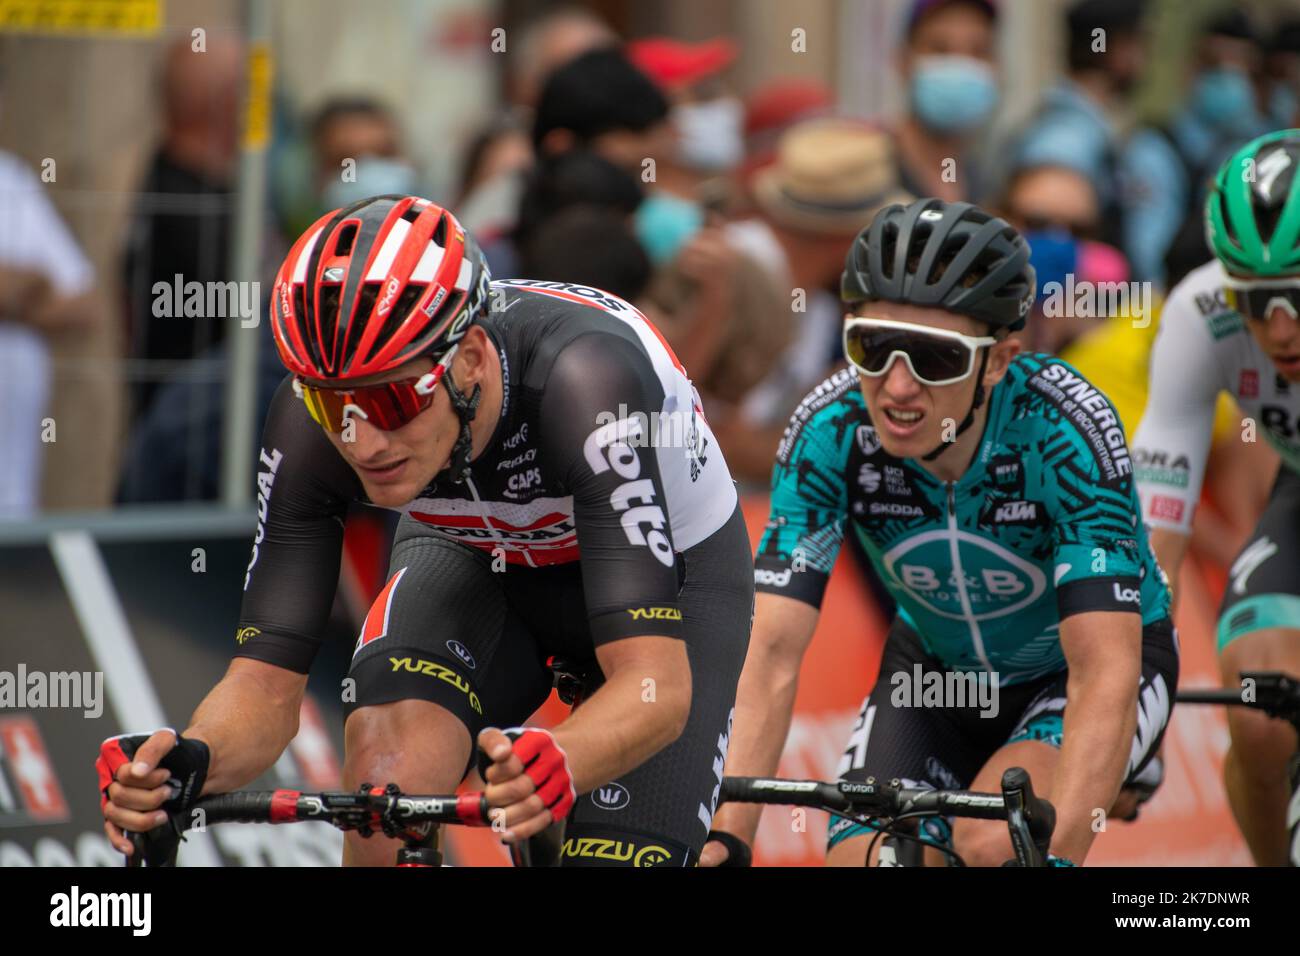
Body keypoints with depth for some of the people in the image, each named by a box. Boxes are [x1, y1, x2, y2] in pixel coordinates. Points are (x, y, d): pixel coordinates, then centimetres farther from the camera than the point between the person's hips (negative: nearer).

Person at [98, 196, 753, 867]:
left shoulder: (581, 379, -40)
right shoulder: (309, 425, -29)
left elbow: (657, 682, -45)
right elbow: (266, 679, -25)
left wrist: (558, 763, -66)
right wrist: (191, 760, -48)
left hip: (668, 569, -2)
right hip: (475, 560, 2)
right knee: (390, 746, -30)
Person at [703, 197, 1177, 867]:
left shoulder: (1065, 429, -34)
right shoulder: (829, 433, -26)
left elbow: (1104, 673, -40)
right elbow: (773, 657, -28)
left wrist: (1056, 855, -52)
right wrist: (725, 840, -41)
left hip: (1077, 666, -4)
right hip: (937, 664, 4)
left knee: (993, 844, -30)